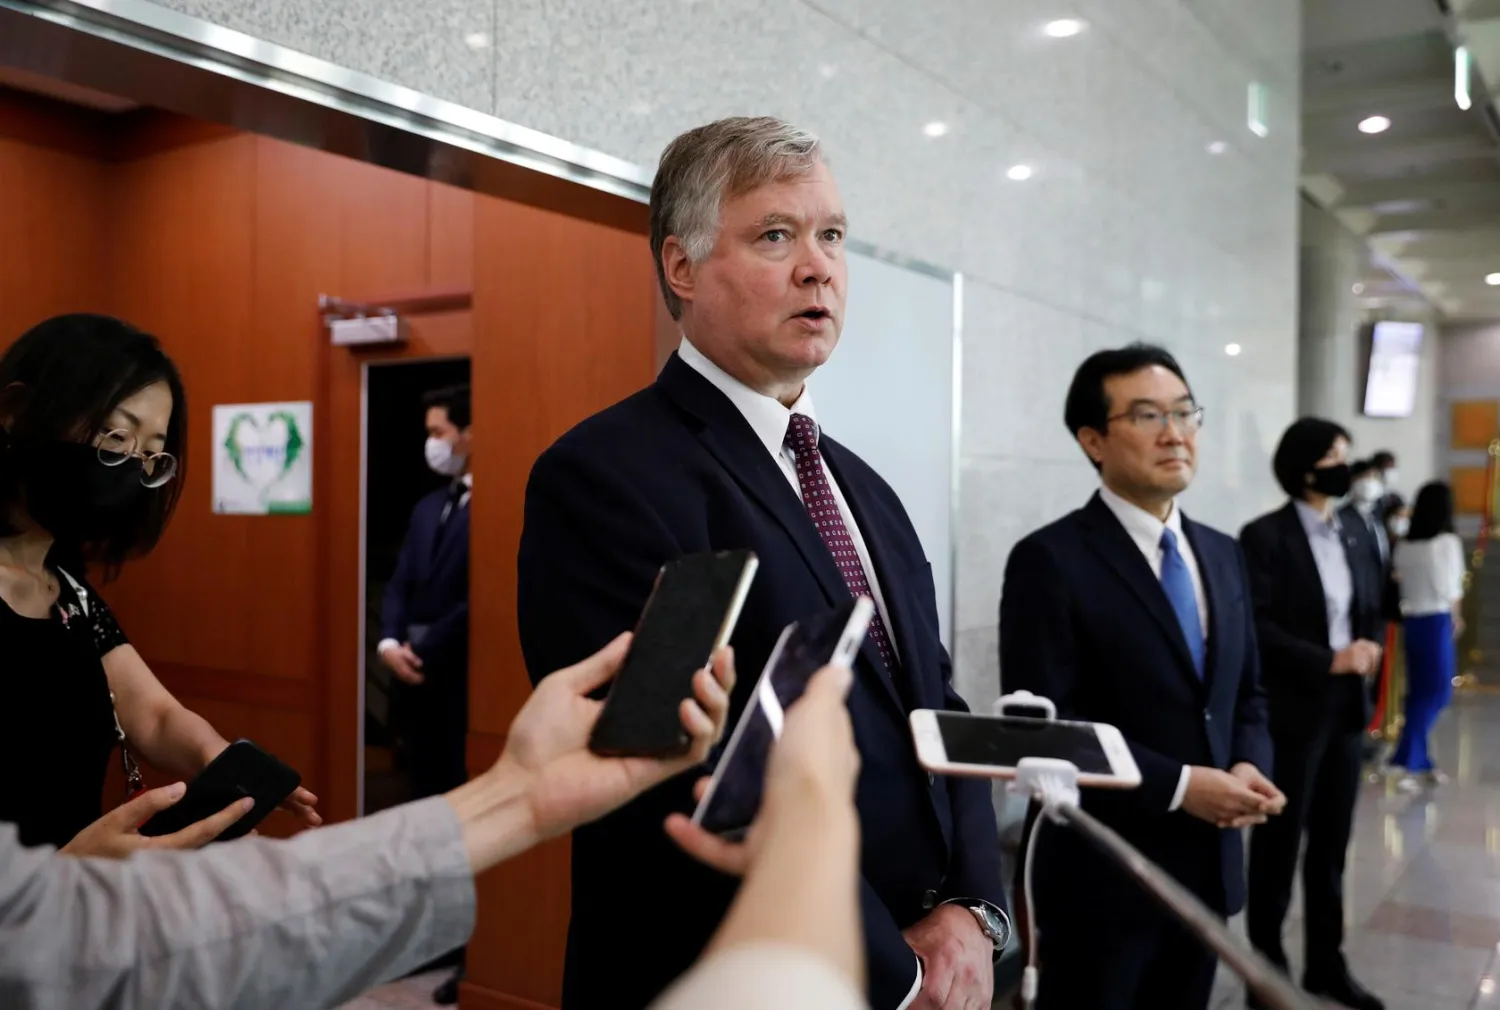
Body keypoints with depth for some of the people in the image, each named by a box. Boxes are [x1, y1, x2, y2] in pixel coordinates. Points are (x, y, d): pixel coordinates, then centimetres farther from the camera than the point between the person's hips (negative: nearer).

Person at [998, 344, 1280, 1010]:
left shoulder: (1221, 555, 9)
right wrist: (1177, 786, -20)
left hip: (1207, 864, 7)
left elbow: (1247, 694, 14)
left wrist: (1249, 767, -6)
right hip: (1103, 873, -6)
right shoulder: (1051, 560, -14)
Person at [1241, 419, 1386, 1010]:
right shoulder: (1264, 536, -10)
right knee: (1279, 843, 5)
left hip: (1347, 707, 6)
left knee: (1331, 842, 15)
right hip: (1293, 711, -6)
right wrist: (1329, 660, -18)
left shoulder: (1358, 536, 11)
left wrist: (1369, 648, -4)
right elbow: (1255, 627, -16)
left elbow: (1371, 609, 17)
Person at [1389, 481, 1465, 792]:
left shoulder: (1403, 545, 4)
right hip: (1437, 622, -5)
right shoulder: (1448, 541, -10)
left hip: (1412, 621, 5)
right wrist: (1455, 619, 8)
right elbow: (1451, 589, -9)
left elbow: (1403, 585, 2)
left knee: (1419, 693, 12)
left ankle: (1421, 762, 18)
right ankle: (1407, 761, -7)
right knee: (1438, 693, 1)